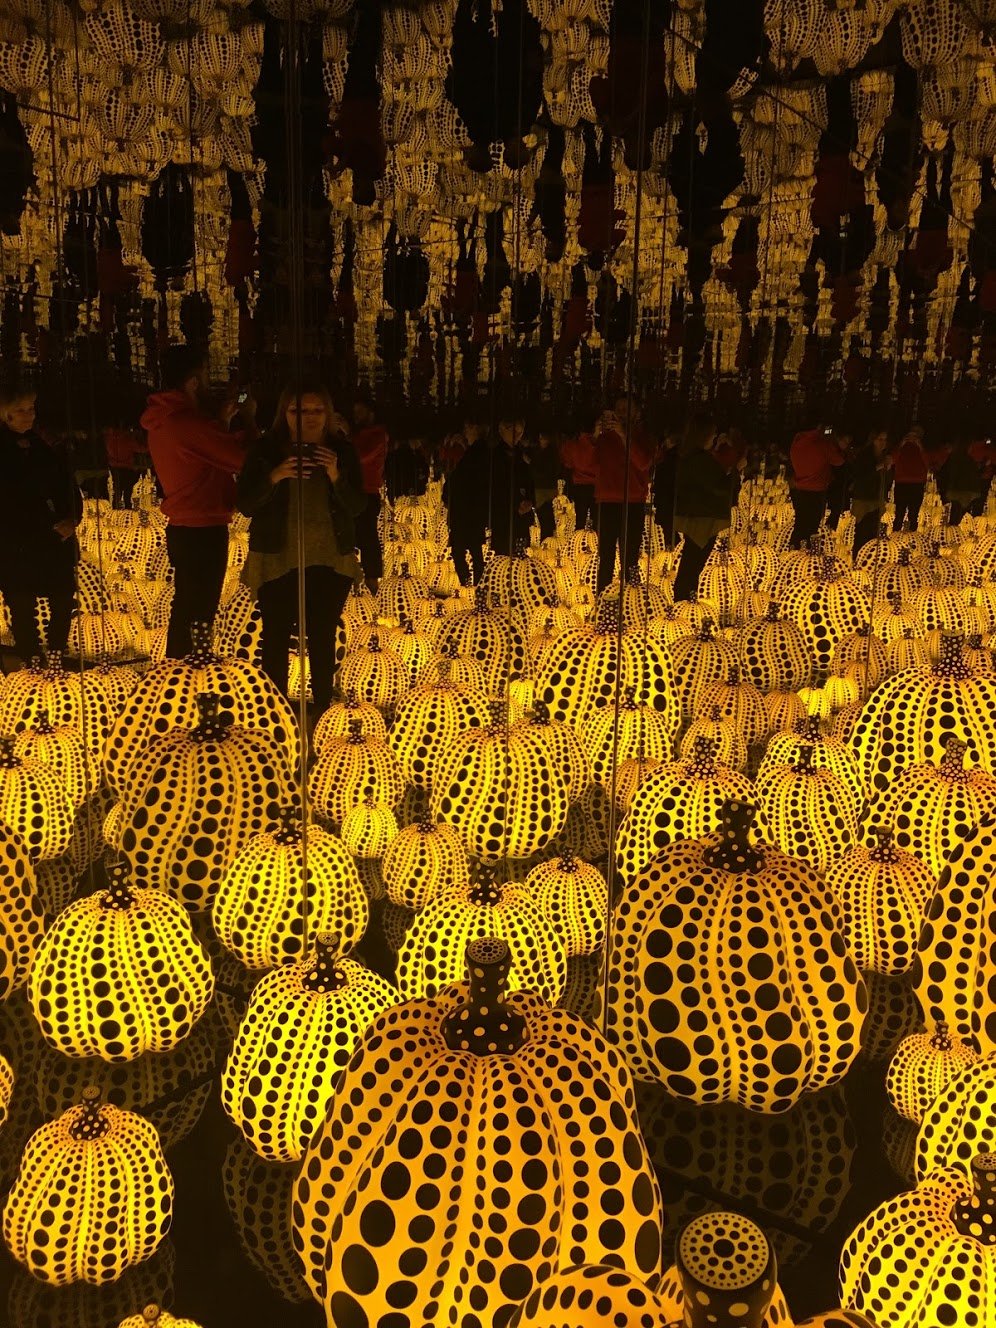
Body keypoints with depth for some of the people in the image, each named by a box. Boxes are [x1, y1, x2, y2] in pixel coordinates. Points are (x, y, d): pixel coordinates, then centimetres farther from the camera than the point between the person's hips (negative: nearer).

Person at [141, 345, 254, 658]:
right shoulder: (189, 422, -22)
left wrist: (223, 422, 16)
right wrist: (249, 420, -4)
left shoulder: (162, 419, 9)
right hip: (203, 530, -10)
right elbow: (244, 459, -20)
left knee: (185, 609, 21)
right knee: (197, 613, -1)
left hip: (182, 528, 10)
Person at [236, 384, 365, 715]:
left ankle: (322, 711, 17)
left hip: (330, 561, 1)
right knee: (276, 638, 0)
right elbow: (245, 504, -5)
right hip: (276, 560, -1)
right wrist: (274, 477, -23)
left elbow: (358, 506, -3)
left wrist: (335, 476, -21)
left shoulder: (342, 451, 2)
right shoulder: (266, 449, -2)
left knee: (323, 638, 5)